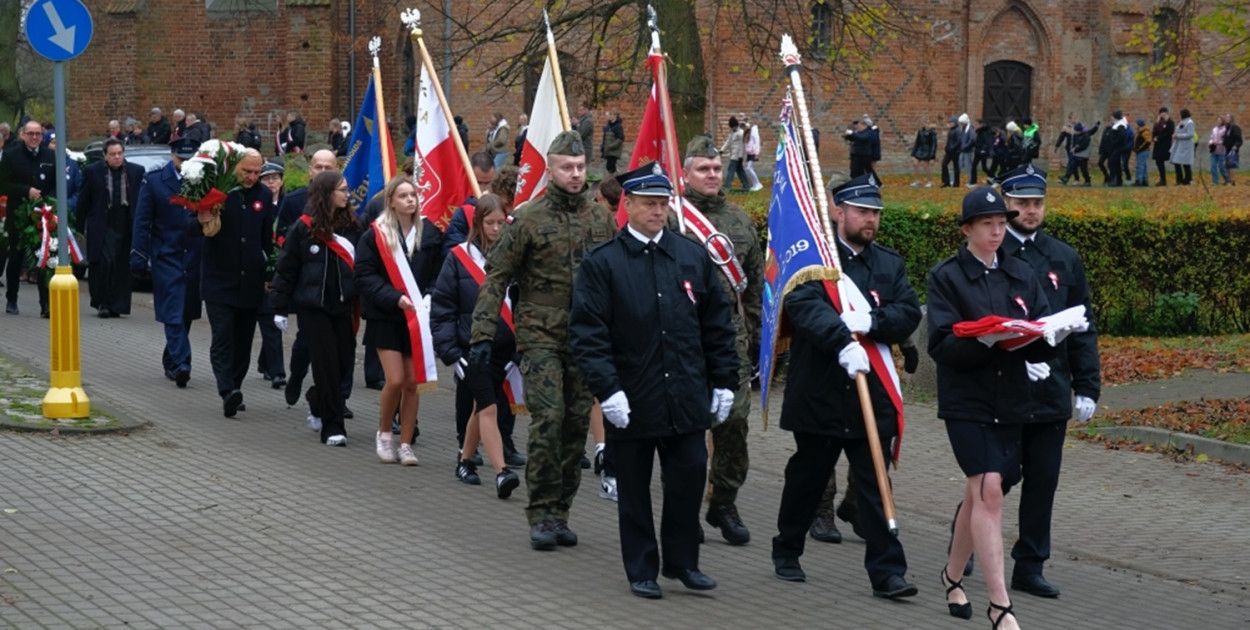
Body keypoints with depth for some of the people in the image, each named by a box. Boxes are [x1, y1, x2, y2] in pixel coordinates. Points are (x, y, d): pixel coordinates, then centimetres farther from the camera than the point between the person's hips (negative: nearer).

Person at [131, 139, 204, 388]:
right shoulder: (154, 181, 1)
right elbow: (142, 221, 0)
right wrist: (138, 256, -6)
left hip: (195, 256, 2)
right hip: (166, 255, -2)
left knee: (186, 313, 11)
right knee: (174, 313, -9)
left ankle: (171, 362, 26)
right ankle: (180, 364, -14)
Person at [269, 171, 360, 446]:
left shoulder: (351, 227, 4)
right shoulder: (304, 228, -6)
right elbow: (285, 269, -2)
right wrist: (280, 307, -3)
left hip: (342, 307, 4)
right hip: (313, 307, -4)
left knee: (344, 362, 6)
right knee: (327, 364, -5)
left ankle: (317, 403, 35)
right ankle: (332, 427, 2)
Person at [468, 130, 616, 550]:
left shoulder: (602, 219, 7)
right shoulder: (528, 219, -4)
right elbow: (496, 279, -3)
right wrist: (482, 335, -9)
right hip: (541, 336, -4)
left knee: (576, 426, 6)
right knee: (548, 421, -13)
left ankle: (560, 512, 17)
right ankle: (541, 514, -3)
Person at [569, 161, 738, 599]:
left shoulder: (694, 256, 7)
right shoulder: (602, 263, -4)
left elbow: (718, 325, 11)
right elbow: (587, 333, -8)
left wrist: (724, 382, 7)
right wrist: (607, 390, -16)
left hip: (687, 399, 3)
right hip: (632, 402, -3)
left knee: (689, 479, 4)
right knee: (634, 489, 7)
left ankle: (681, 561, 21)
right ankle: (641, 570, 19)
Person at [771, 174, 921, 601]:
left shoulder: (890, 264, 12)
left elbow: (909, 314, 0)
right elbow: (804, 306, -22)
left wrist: (871, 322, -19)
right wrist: (843, 343, -36)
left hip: (872, 393, 3)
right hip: (819, 393, -2)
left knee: (875, 484, -1)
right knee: (807, 478, 13)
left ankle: (887, 572, -2)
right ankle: (787, 553, 31)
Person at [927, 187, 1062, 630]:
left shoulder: (1021, 275, 11)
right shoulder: (946, 277, -3)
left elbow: (1043, 338, 8)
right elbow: (942, 345, -12)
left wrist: (1043, 337, -14)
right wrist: (985, 340, -28)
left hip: (1011, 399, 5)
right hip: (966, 400, -5)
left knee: (980, 492, 13)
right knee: (987, 489, -15)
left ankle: (953, 574, 35)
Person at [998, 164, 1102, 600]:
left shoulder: (1064, 258, 11)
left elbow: (1082, 329, 11)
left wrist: (1087, 387, 6)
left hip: (1050, 394, 4)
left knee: (1043, 481, 7)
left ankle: (1030, 567, 15)